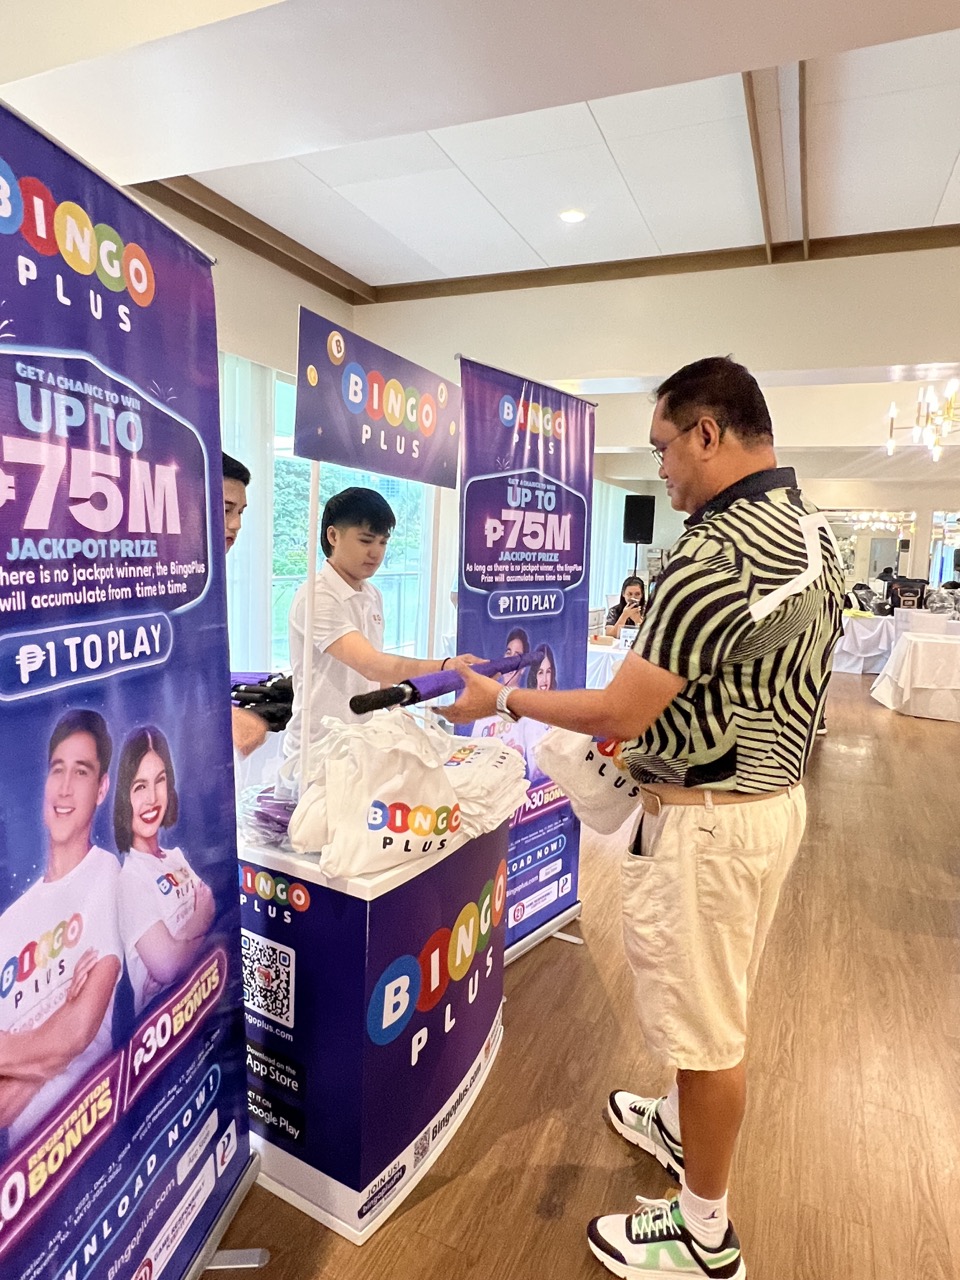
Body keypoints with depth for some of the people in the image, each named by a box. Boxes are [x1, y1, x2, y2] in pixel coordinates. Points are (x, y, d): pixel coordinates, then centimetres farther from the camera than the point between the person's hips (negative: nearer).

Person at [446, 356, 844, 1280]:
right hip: (773, 794, 10)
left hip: (705, 818, -10)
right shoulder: (814, 533, 5)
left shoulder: (712, 555, -26)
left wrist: (501, 699, -9)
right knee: (712, 999, 27)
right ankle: (683, 1125, 52)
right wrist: (655, 722, 14)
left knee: (705, 1021, 10)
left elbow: (617, 714, -24)